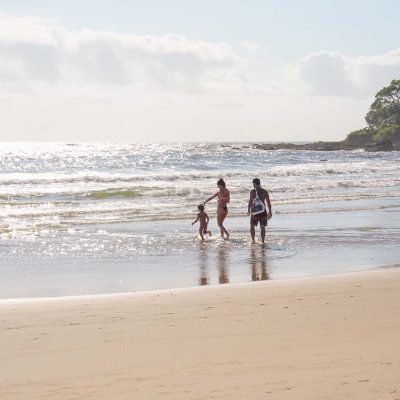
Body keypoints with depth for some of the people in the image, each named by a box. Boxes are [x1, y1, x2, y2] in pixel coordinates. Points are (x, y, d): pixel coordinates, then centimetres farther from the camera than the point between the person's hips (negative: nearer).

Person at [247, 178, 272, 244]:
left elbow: (250, 201, -14)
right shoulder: (265, 191, 3)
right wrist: (270, 212, 9)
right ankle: (263, 241, 6)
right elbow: (268, 202, 3)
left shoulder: (253, 191, -6)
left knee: (252, 226, 15)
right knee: (262, 227, 8)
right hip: (263, 211, 2)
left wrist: (248, 211, -12)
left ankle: (253, 239, 7)